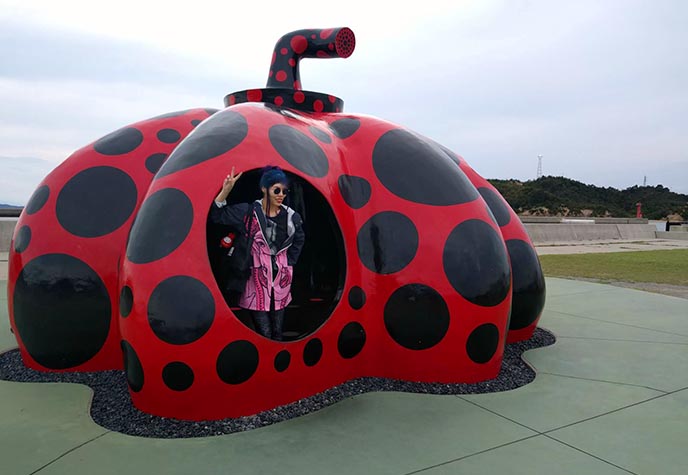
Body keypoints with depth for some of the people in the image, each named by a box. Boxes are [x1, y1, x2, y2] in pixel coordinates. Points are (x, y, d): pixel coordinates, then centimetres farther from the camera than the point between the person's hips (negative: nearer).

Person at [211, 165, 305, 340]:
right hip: (257, 279, -4)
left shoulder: (290, 216, 3)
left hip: (281, 279, 4)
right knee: (264, 334, -5)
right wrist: (225, 191, -22)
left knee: (277, 332, 13)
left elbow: (299, 239, 20)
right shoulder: (248, 212, -6)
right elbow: (216, 215, -10)